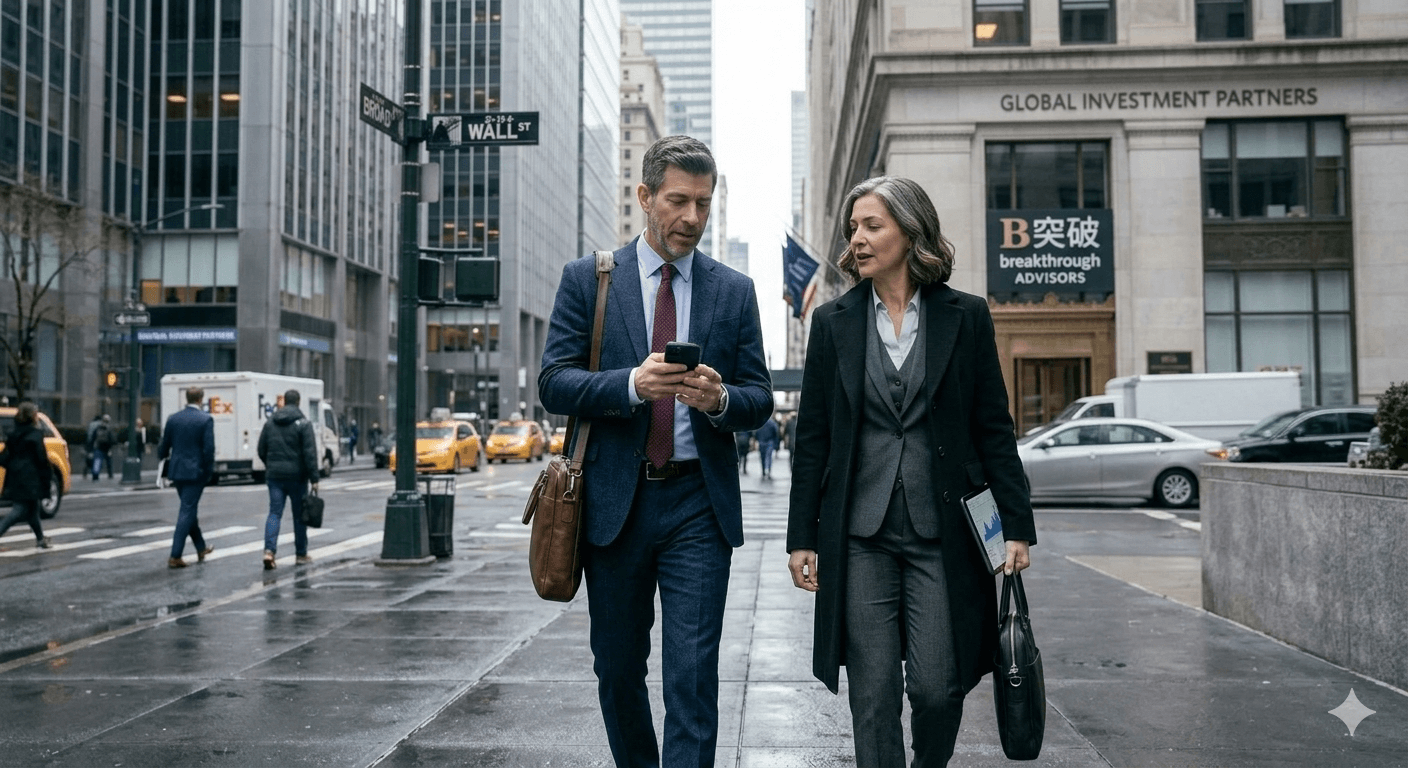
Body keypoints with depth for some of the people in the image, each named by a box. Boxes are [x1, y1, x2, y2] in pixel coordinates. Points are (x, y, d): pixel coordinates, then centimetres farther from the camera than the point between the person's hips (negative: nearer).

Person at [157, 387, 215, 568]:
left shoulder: (173, 418, 3)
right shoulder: (205, 419, -11)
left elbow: (164, 445, 9)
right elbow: (209, 449, -15)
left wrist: (163, 457, 31)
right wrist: (209, 472, -3)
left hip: (177, 471, 5)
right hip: (195, 471, -5)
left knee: (189, 509, 18)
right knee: (187, 512, -2)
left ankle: (201, 548, 31)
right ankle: (175, 556, -4)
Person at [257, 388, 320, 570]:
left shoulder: (270, 422, 7)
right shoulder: (303, 423, -8)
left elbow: (261, 450, 11)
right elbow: (310, 453, -14)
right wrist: (314, 478, -13)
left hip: (274, 475, 3)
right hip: (296, 476, -3)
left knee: (274, 513, 2)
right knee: (299, 515, 8)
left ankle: (269, 550, -16)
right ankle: (301, 554, 16)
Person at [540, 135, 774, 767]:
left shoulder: (735, 291, 6)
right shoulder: (586, 279, 3)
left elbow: (760, 399, 6)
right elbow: (553, 383, -4)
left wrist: (720, 399, -17)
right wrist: (632, 383, -21)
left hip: (699, 504, 0)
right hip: (614, 500, 1)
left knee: (693, 675, -5)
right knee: (618, 668, 15)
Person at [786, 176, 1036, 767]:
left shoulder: (965, 317, 4)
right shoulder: (833, 322, 7)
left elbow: (993, 428, 5)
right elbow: (812, 436, 7)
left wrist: (1017, 525, 0)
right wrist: (802, 536, 4)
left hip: (942, 534, -1)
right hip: (859, 536, 1)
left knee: (937, 687, -1)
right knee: (873, 696, 2)